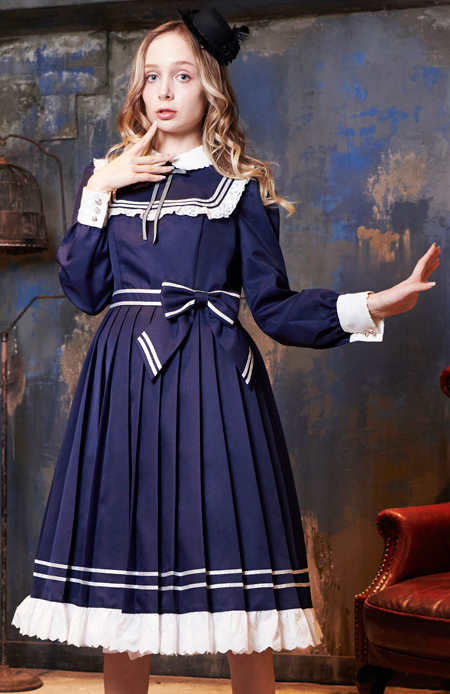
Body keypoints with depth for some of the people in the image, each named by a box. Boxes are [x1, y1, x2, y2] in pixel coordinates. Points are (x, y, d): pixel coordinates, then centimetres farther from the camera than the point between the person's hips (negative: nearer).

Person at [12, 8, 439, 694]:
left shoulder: (240, 188, 7)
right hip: (124, 381, 3)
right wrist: (97, 194, 0)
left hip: (212, 381, -2)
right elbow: (85, 289, 6)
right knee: (121, 575, 3)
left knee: (233, 578, -5)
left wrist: (373, 305, -10)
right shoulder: (110, 178, 15)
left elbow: (274, 305, 2)